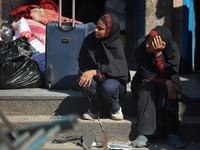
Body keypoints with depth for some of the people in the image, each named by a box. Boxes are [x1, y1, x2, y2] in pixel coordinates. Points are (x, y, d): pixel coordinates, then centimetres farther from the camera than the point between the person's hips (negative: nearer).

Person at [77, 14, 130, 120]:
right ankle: (95, 109, -3)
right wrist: (87, 73, -14)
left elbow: (116, 69, -23)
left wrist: (94, 72, -32)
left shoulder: (116, 44, -13)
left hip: (114, 80, -3)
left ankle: (116, 109, -4)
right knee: (83, 82, -30)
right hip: (96, 80, 3)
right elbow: (82, 63, 6)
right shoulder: (90, 40, -2)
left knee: (108, 87, -38)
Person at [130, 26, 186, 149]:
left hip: (167, 82, 0)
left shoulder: (173, 49, -17)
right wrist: (166, 82, -31)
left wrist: (158, 53, -34)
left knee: (168, 92, -34)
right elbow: (146, 73, -18)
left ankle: (172, 135, -41)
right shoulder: (141, 44, -18)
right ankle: (144, 135, -43)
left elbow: (167, 74, -24)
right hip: (145, 82, 0)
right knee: (147, 90, -35)